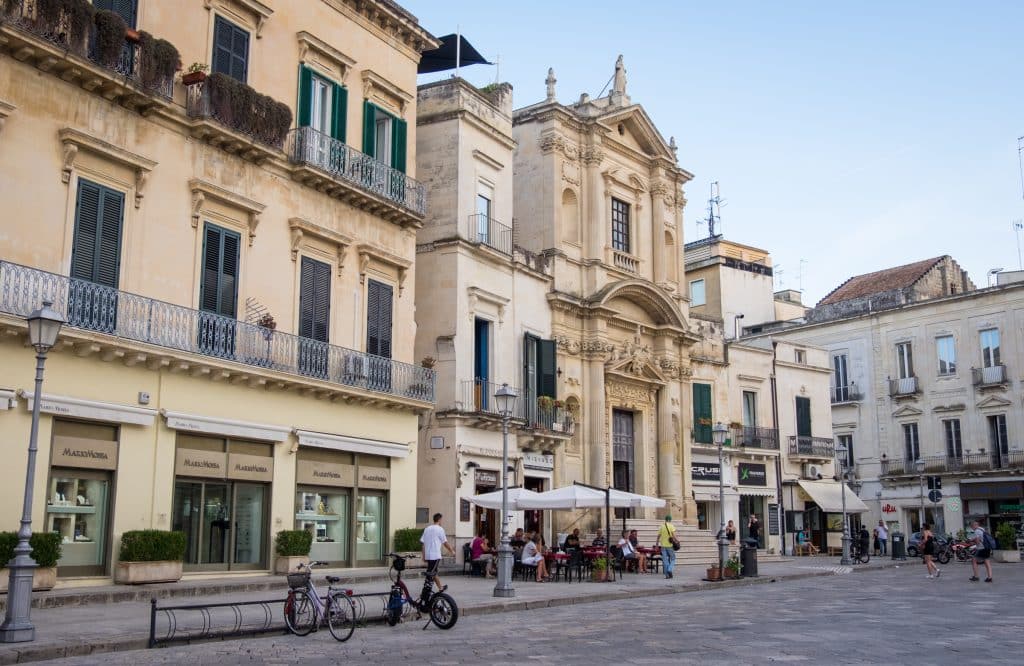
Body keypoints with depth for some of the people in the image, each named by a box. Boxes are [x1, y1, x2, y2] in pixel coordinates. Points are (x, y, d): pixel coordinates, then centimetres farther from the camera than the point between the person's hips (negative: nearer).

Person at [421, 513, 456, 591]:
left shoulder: (427, 529, 12)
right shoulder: (440, 529, -6)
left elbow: (423, 543, 12)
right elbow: (445, 543, -1)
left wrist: (424, 556, 16)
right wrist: (452, 551, 14)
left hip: (428, 555, 7)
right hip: (435, 555, -7)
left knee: (434, 573, 17)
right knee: (430, 574, -9)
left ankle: (440, 588, 30)